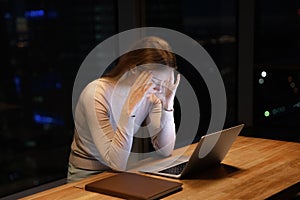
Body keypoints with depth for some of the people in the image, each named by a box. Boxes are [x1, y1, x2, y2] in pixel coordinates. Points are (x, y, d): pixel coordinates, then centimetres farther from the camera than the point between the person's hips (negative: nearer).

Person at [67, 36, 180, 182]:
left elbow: (165, 150, -7)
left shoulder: (151, 94, -5)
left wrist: (168, 104, -15)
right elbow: (117, 163, -26)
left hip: (122, 173, 5)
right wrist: (129, 108, -33)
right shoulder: (97, 93, -22)